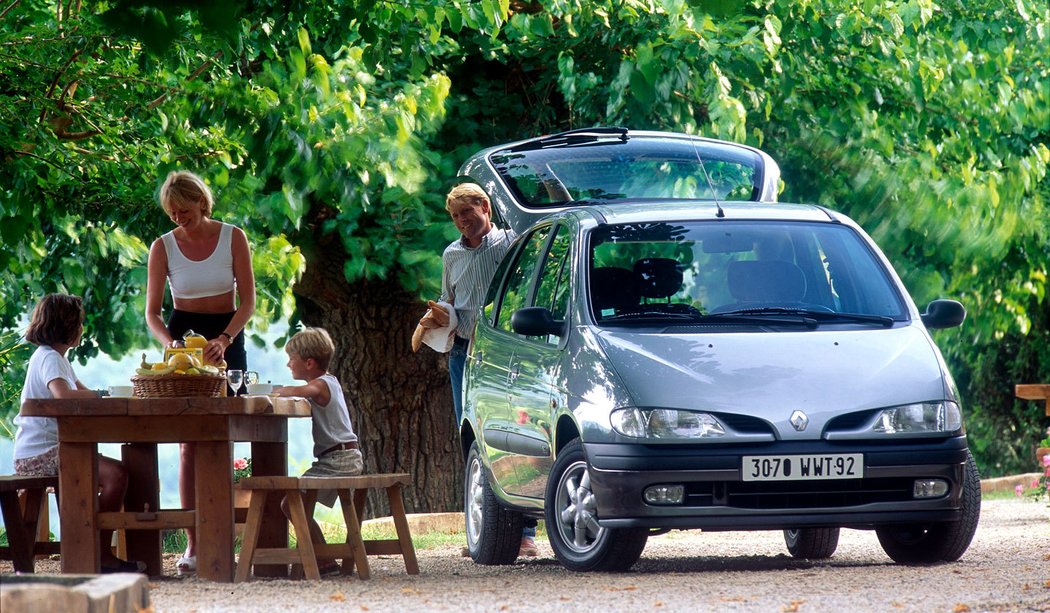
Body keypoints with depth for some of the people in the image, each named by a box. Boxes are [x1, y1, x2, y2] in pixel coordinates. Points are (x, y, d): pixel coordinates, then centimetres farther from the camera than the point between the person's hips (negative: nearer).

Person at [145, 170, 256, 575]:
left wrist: (223, 340, -23)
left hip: (226, 339, 0)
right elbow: (152, 311, -1)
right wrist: (168, 342, -21)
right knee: (190, 441, -7)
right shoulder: (163, 247, -1)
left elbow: (248, 301, -7)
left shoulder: (233, 238, -3)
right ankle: (192, 543, -10)